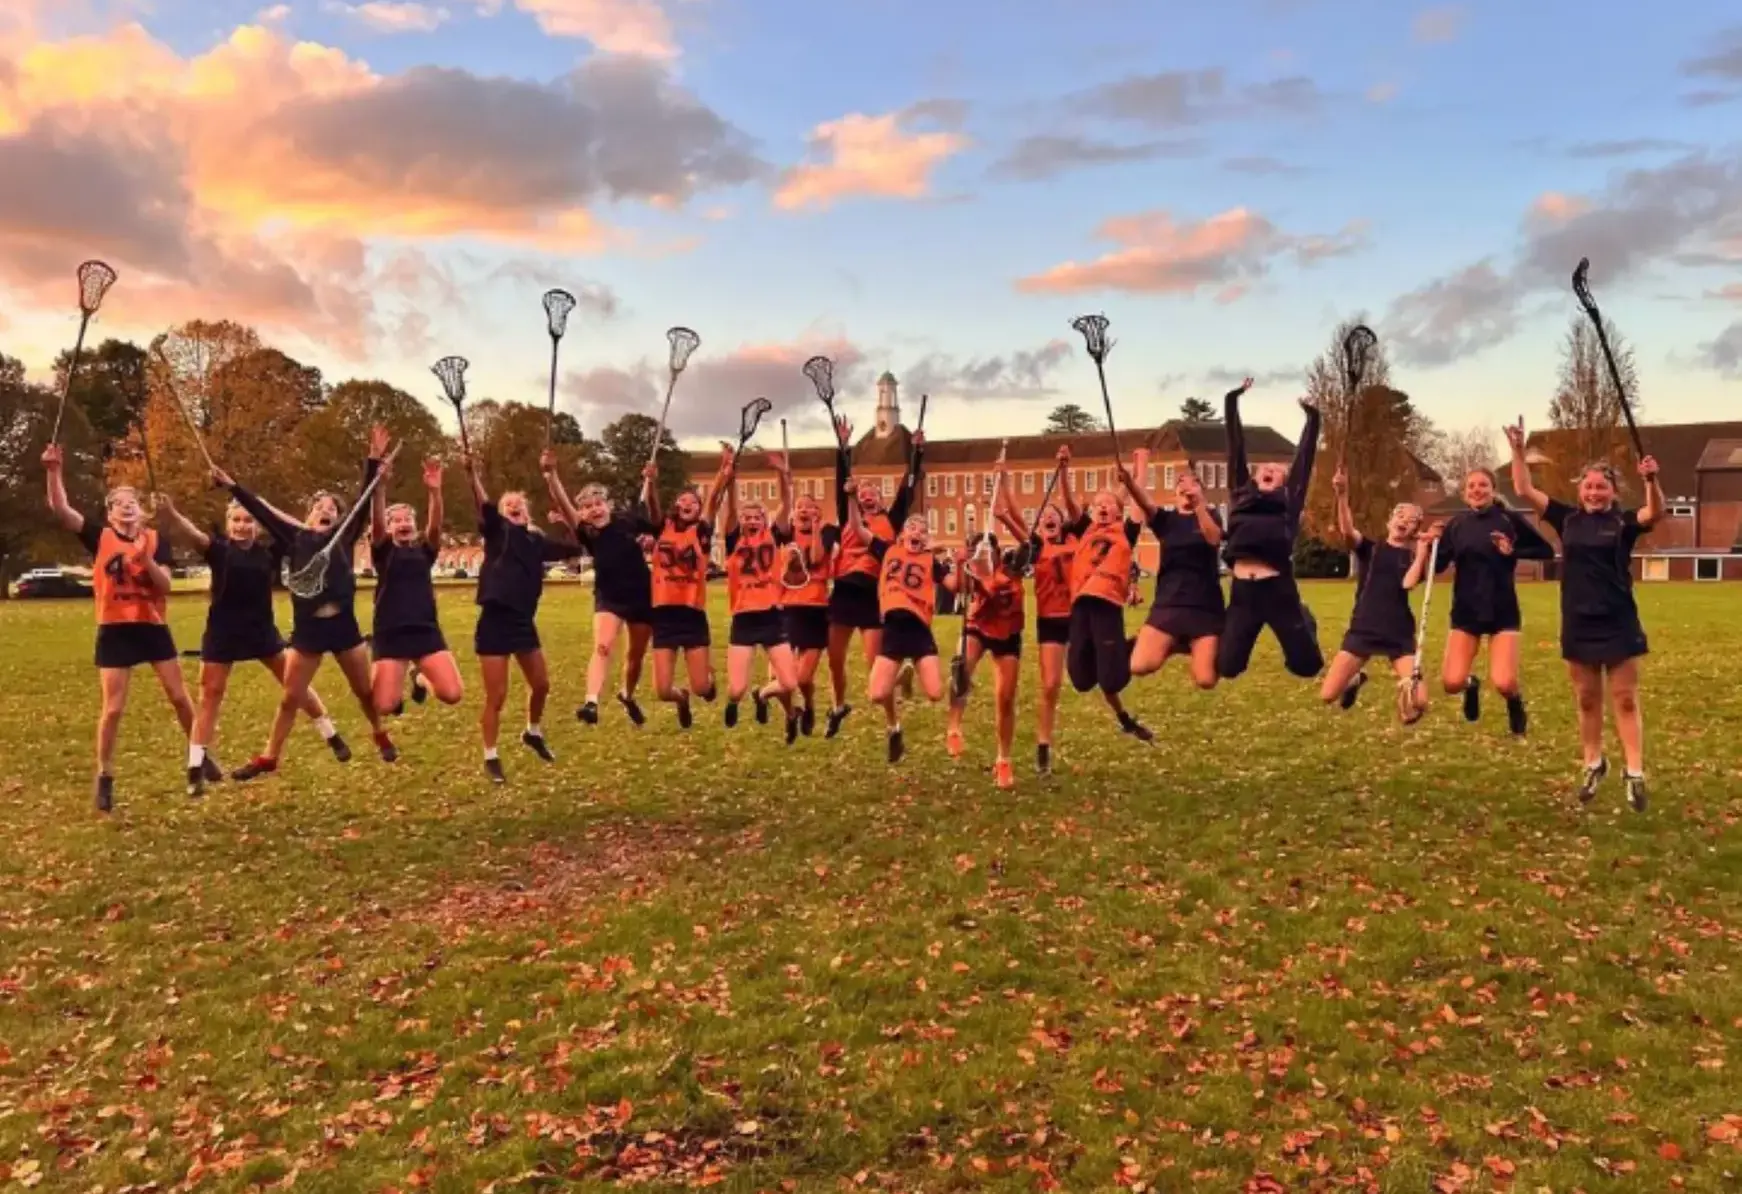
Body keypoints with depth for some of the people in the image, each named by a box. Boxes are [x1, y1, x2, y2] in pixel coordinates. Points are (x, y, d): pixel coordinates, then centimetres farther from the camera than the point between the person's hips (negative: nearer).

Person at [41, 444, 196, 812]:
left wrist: (145, 558, -25)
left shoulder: (157, 540, 0)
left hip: (152, 627, 1)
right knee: (113, 708, -1)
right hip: (114, 631, -1)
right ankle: (104, 777, 14)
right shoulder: (100, 536, -2)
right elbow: (60, 510, -16)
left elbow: (165, 585, -10)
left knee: (180, 697, 7)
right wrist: (54, 471, -28)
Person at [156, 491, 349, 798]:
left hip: (261, 630, 2)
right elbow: (192, 534, -28)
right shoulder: (219, 549, -8)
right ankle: (196, 767, 8)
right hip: (222, 633, -2)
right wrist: (170, 514, -46)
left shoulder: (268, 551, -2)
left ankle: (332, 736, 27)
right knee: (210, 695, 2)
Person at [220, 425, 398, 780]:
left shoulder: (345, 536, 3)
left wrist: (374, 461, -15)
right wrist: (232, 487, -9)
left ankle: (382, 738, 36)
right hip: (307, 628, 0)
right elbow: (261, 512, -1)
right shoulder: (295, 538, 5)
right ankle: (268, 758, 17)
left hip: (343, 624, 0)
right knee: (290, 699, 6)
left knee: (365, 691, 13)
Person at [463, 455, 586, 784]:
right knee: (496, 697, -1)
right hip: (495, 621, -5)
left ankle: (533, 734, 43)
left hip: (524, 621, 6)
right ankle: (491, 758, 14)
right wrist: (472, 474, -38)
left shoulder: (537, 541, 11)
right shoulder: (497, 531, -3)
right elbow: (483, 506, -23)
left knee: (541, 685, 16)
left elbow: (577, 546, 15)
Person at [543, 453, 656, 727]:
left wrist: (649, 480, 1)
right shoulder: (587, 534, -14)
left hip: (641, 597, 2)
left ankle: (627, 695, 42)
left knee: (636, 654, 15)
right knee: (602, 646, -24)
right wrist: (550, 474, -44)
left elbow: (645, 505, 14)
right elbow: (564, 505, -32)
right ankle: (591, 702, -34)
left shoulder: (627, 521, -10)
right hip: (608, 598, -2)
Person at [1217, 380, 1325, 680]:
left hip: (1278, 589, -1)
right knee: (1227, 666, 0)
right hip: (1243, 590, 1)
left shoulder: (1289, 501, 14)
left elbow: (1304, 457, 15)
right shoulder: (1242, 494, 17)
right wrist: (1232, 401, 21)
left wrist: (1312, 417, 17)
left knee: (1306, 665, 4)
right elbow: (1236, 447, 19)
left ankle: (1303, 622, 41)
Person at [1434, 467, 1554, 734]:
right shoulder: (1457, 523, 3)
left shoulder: (1510, 519, -5)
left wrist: (1513, 552, -15)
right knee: (1452, 682, -11)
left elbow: (1547, 550, -1)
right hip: (1465, 611, 2)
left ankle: (1515, 701, 23)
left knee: (1504, 683, -15)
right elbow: (1439, 565, 2)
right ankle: (1471, 685, 28)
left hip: (1503, 612, -2)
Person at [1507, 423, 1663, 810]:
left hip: (1618, 624, -3)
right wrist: (1518, 451, -8)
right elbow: (1525, 490, 1)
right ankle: (1594, 765, 28)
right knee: (1587, 701, 13)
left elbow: (1655, 513, -25)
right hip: (1577, 625, 3)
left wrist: (1652, 481, -42)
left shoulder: (1624, 522, -4)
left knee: (1625, 700, 3)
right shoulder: (1568, 519, 4)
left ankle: (1635, 773, 6)